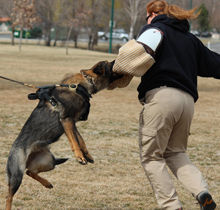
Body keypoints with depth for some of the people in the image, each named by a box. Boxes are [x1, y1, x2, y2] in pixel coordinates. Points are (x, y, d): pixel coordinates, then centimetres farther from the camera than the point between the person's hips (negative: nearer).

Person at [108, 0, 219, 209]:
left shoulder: (155, 29, 7)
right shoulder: (191, 39, 26)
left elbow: (140, 51, -13)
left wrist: (120, 74, -2)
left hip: (161, 96, -6)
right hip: (187, 99, 7)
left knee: (151, 156, 4)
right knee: (175, 152, 21)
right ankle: (201, 191, -3)